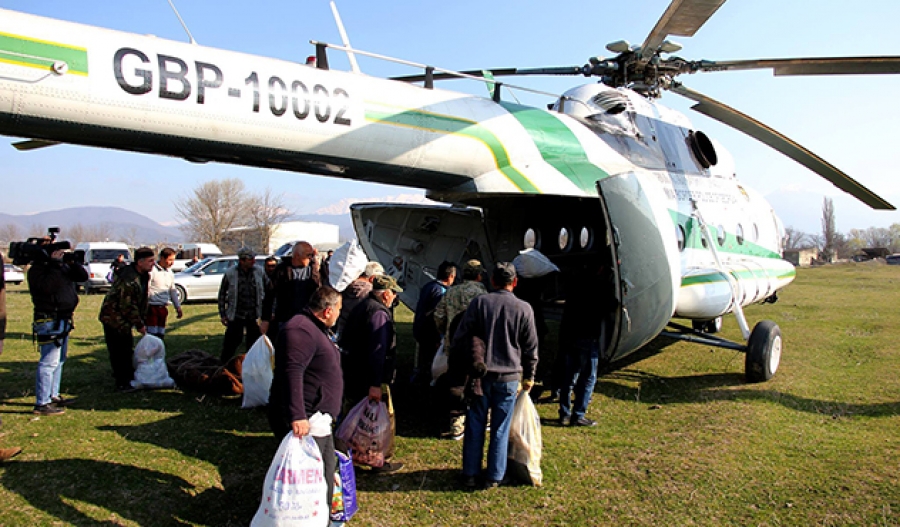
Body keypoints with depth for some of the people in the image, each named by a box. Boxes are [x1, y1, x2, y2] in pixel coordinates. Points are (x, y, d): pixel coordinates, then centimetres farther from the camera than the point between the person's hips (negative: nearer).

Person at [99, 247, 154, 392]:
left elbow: (143, 301, 12)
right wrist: (139, 325, -16)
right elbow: (128, 307, -25)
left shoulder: (144, 276, 4)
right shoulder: (129, 280, -28)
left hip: (124, 319, 10)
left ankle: (129, 378, 30)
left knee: (128, 349, 18)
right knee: (119, 352, -4)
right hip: (114, 318, -10)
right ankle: (122, 383, 2)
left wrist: (143, 321, 9)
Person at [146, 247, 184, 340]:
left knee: (160, 334, 11)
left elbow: (172, 291, 21)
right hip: (152, 307, -7)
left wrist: (178, 307, 19)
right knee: (152, 335, -9)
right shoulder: (152, 270, -11)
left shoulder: (170, 272, 13)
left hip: (163, 308, 7)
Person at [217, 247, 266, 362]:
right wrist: (222, 314, 3)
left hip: (255, 316, 2)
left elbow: (267, 292, 6)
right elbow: (222, 294, 5)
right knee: (231, 342, 4)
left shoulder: (260, 272, -1)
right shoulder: (230, 274, -5)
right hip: (236, 316, -2)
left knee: (254, 343, 9)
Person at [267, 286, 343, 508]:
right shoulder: (301, 330, -21)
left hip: (317, 419, 11)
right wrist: (297, 416, -38)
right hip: (302, 422, -11)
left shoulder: (317, 329, 15)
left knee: (327, 470, 20)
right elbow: (292, 373, -33)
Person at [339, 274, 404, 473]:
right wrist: (375, 384, -29)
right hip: (371, 378, -10)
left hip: (353, 373, 10)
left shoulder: (362, 306, 11)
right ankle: (380, 460, 16)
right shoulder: (379, 313, -21)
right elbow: (377, 351, -27)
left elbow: (346, 340, 19)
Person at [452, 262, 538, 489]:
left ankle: (470, 474, 18)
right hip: (509, 376, 0)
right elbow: (531, 347, 4)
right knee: (500, 429, 10)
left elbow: (461, 336, -3)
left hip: (480, 374, 0)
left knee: (475, 425, 10)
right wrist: (529, 376, 15)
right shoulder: (524, 309, -4)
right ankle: (494, 477, 18)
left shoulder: (479, 302, -5)